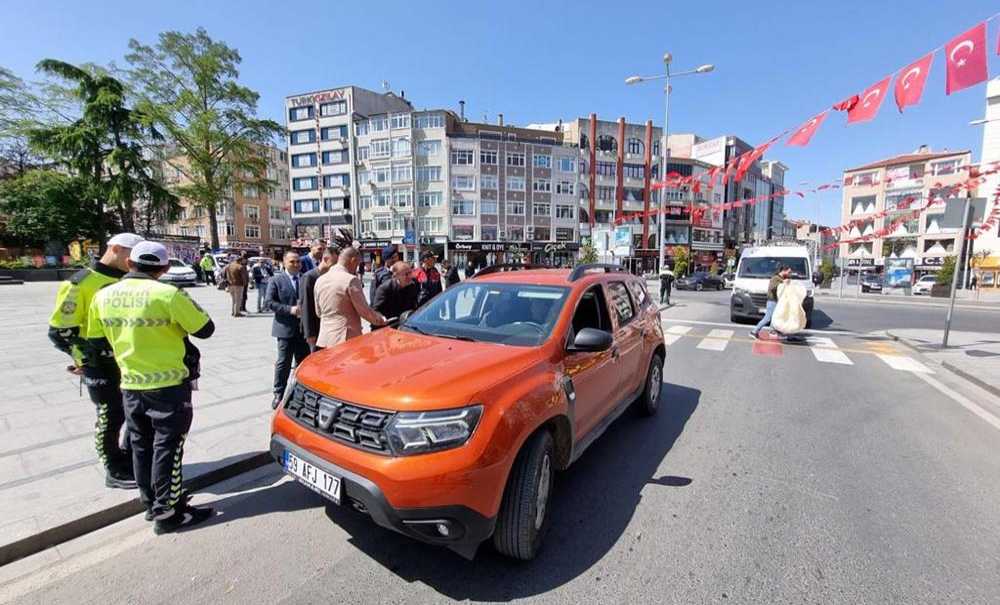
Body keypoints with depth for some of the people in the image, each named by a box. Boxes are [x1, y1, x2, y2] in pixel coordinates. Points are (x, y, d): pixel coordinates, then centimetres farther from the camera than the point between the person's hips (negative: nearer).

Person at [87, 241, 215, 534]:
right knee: (167, 448, 3)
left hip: (130, 386, 6)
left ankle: (151, 504, 31)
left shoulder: (103, 296, 0)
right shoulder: (168, 294, -19)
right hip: (169, 385, -6)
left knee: (141, 447, 18)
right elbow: (205, 329, -13)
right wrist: (178, 322, 7)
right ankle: (168, 513, 12)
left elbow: (97, 342, 9)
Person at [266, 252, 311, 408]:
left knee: (304, 362, 9)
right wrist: (290, 309, -17)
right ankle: (279, 394, 15)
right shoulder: (276, 281, 1)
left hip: (303, 328, 3)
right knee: (283, 362, 2)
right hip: (285, 328, -3)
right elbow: (270, 302, -6)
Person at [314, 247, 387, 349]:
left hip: (324, 340, 7)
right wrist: (382, 320, 7)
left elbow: (319, 312, 17)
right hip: (345, 339, -7)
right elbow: (365, 310, -9)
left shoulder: (320, 280, 7)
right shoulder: (351, 280, -13)